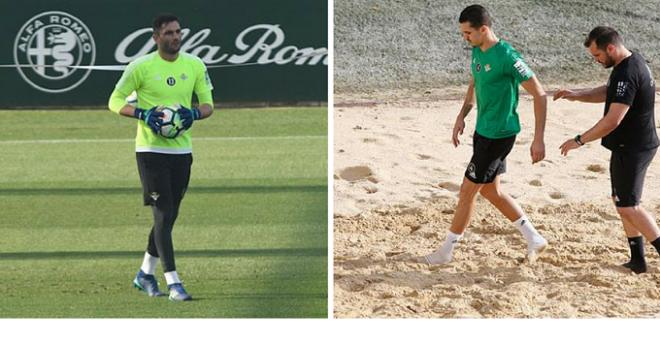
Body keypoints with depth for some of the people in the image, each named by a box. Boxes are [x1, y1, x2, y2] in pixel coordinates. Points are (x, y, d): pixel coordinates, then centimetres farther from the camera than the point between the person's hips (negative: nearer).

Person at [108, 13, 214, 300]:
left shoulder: (194, 65, 4)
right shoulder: (141, 66, -8)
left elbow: (208, 103, 9)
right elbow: (115, 101, -3)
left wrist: (195, 114, -14)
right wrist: (143, 114, -20)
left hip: (182, 150, 5)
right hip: (151, 150, -5)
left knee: (169, 216, 12)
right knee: (163, 215, -10)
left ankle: (146, 274, 29)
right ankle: (173, 284, -11)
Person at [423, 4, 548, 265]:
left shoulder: (507, 57, -23)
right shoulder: (477, 51, 3)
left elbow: (539, 95, -19)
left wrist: (538, 140, -21)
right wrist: (462, 116, 12)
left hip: (498, 135, -9)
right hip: (483, 131, 9)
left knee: (468, 191, 0)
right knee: (491, 191, 17)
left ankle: (446, 252, 12)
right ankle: (534, 239, 26)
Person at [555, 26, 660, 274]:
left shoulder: (626, 75, -25)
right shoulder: (633, 62, 8)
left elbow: (612, 120, -28)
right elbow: (607, 93, 23)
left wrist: (579, 140, -20)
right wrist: (577, 95, 8)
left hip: (631, 149, -10)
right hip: (632, 146, 10)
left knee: (628, 206, -6)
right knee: (622, 201, 16)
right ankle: (638, 261, 19)